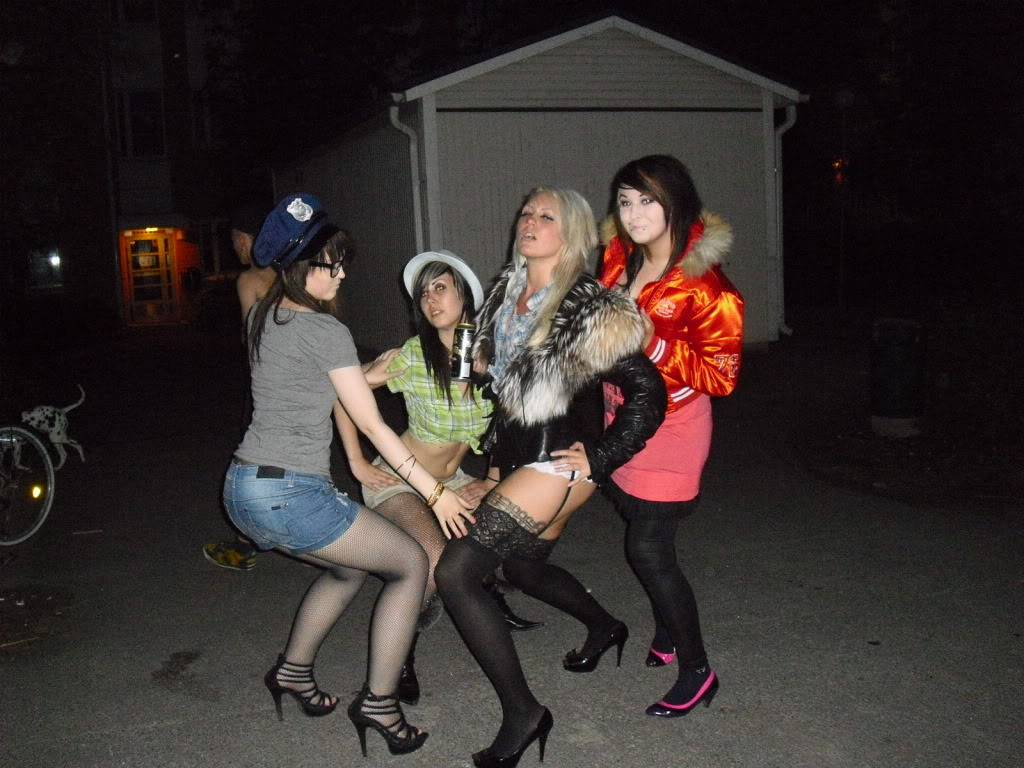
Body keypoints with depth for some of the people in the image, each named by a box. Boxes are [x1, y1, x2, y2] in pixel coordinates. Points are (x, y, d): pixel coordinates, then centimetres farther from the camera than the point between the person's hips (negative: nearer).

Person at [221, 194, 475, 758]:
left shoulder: (261, 318, 11)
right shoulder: (324, 330, -13)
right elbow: (373, 424, -11)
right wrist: (435, 493, -6)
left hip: (244, 487, 9)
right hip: (290, 495, -9)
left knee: (349, 568, 29)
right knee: (412, 563, 6)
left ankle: (292, 671, 36)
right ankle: (378, 702, 8)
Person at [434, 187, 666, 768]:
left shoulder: (589, 311, -18)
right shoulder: (506, 294, 5)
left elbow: (648, 393, -18)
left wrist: (599, 459, -16)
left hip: (557, 464, -9)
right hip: (513, 458, 9)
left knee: (454, 572, -16)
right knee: (524, 568, 27)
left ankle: (522, 713, -3)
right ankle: (605, 627, 55)